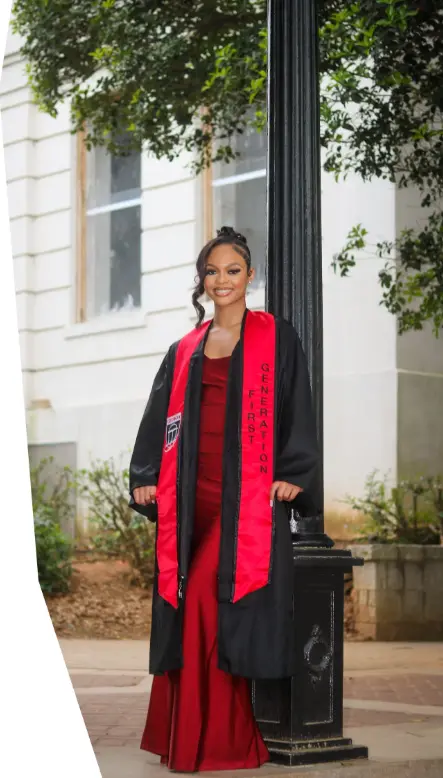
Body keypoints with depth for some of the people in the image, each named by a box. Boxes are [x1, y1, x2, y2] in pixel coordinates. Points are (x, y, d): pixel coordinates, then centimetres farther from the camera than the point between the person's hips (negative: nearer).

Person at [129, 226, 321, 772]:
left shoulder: (275, 338, 6)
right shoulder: (185, 351, 18)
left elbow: (295, 408, 1)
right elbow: (161, 417, 18)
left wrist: (292, 476, -9)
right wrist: (146, 478, 8)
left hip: (248, 493, -4)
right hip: (192, 495, 4)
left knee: (213, 599, -15)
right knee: (190, 608, -1)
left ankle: (221, 741, -9)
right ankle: (186, 736, 4)